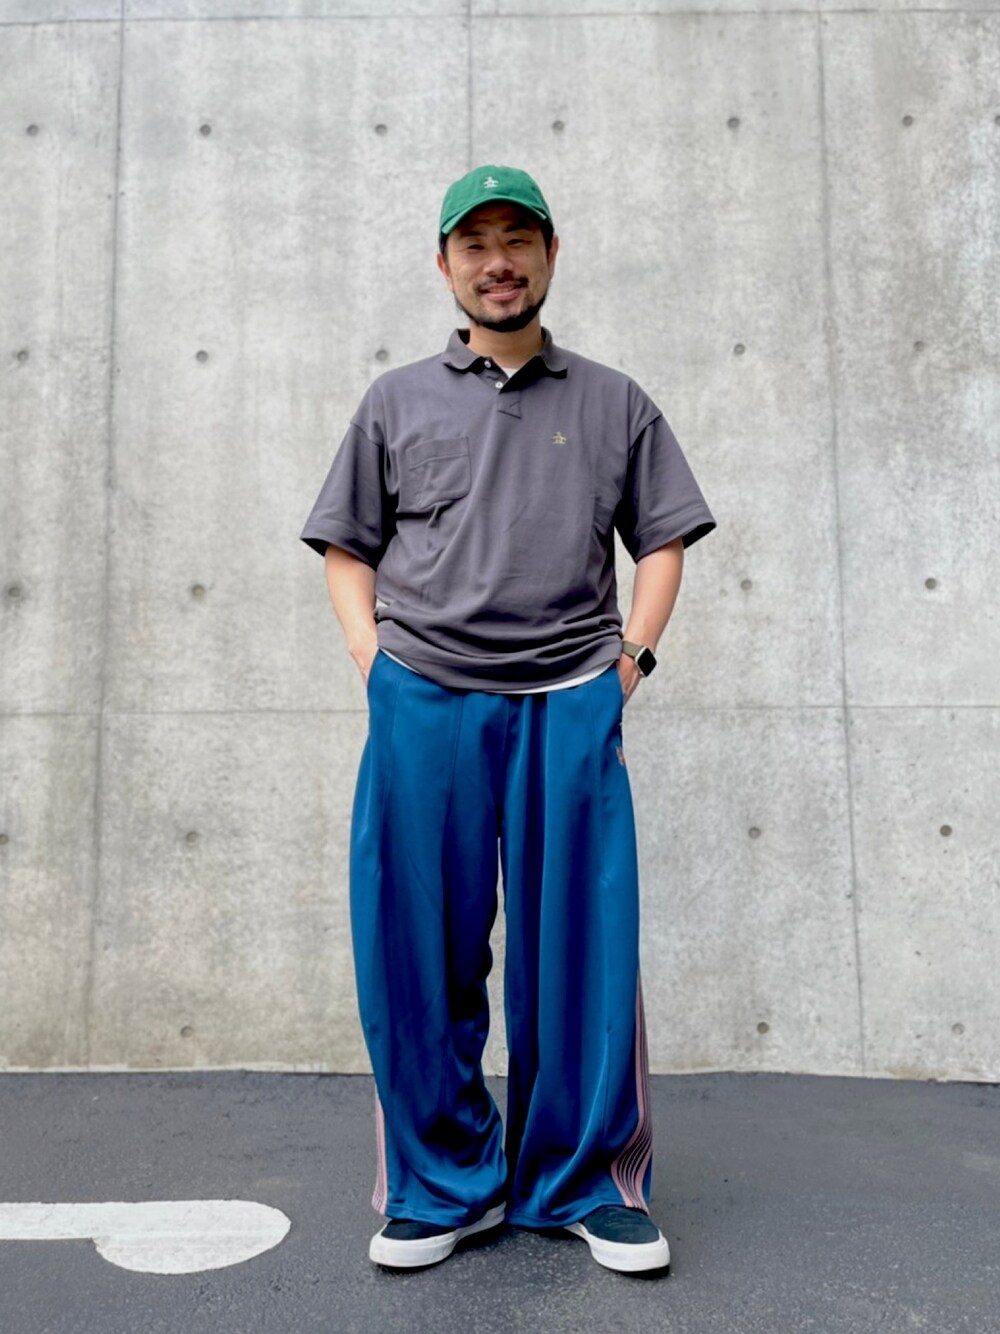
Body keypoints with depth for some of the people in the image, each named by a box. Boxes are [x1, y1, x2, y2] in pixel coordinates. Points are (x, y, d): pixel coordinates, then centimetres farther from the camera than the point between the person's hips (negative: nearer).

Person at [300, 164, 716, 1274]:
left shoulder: (614, 403, 16)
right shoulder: (396, 402, 15)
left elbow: (663, 539, 15)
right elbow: (346, 546, 14)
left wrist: (630, 656, 1)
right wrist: (373, 656, 0)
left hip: (570, 704, 0)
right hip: (422, 701, 1)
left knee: (581, 946, 2)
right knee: (420, 951, 4)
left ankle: (585, 1181, 22)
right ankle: (443, 1183, 22)